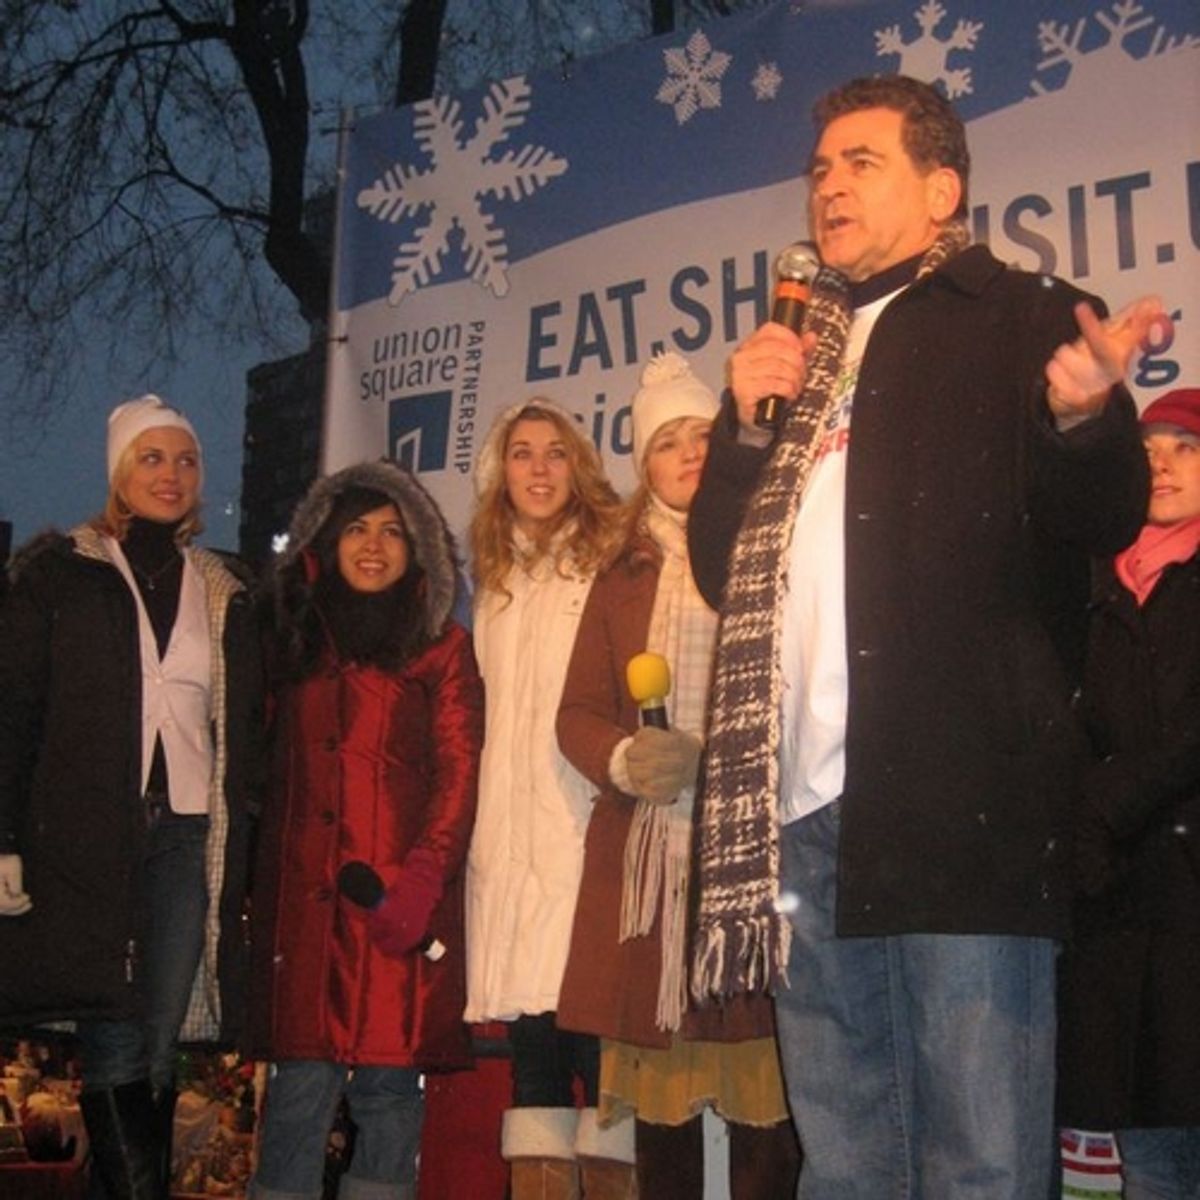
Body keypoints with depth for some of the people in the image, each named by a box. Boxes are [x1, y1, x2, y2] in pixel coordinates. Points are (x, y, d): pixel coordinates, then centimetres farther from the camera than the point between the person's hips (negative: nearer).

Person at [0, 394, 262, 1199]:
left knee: (157, 1049, 3)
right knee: (115, 1049, -6)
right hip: (85, 835, -3)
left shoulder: (223, 594, 14)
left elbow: (246, 730, 15)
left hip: (187, 837, 3)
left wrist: (245, 847, 8)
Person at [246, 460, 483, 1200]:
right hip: (304, 898, 3)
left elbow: (458, 777, -2)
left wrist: (415, 884, -14)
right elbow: (279, 783, 17)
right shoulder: (299, 647, 19)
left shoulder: (443, 648, 8)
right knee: (300, 1088, -1)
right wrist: (264, 899, 7)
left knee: (387, 1083, -3)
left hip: (399, 898, -2)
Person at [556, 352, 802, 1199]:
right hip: (646, 861, 4)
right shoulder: (622, 581, 18)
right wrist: (624, 758, -8)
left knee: (764, 1093, -6)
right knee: (657, 1095, 7)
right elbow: (578, 712, 14)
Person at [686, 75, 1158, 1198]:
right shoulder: (796, 355, 25)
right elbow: (718, 565, 22)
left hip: (956, 797, -5)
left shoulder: (1025, 319, 8)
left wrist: (1084, 416, -26)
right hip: (806, 809, 6)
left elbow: (1103, 520, -4)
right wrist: (747, 422, 5)